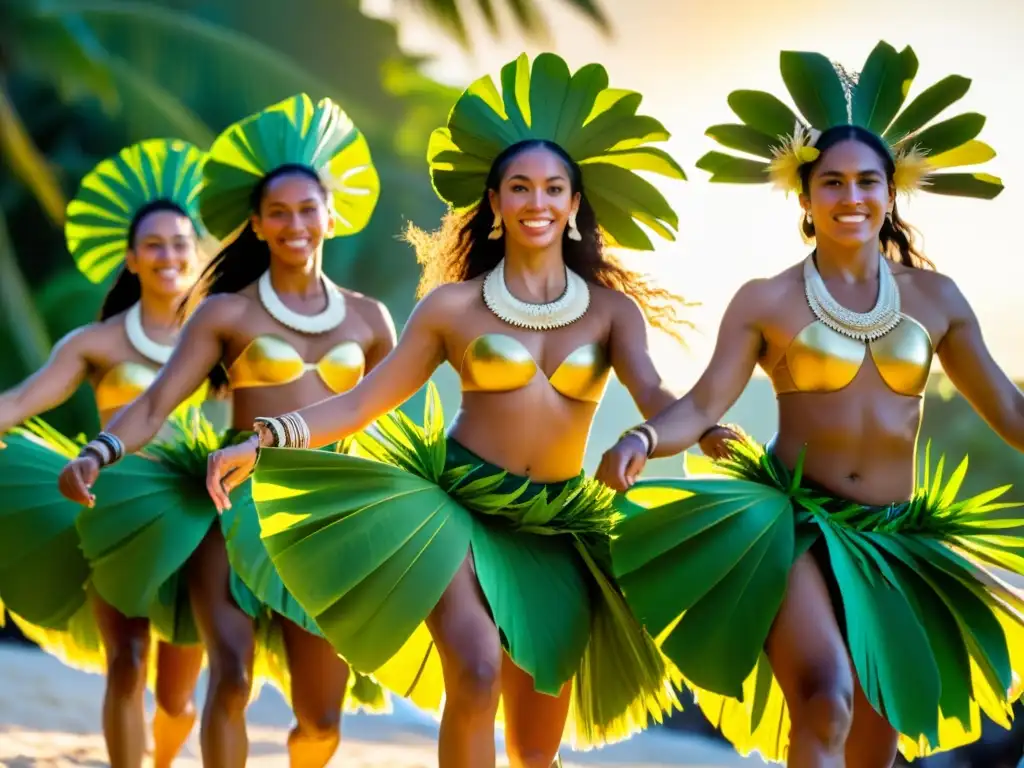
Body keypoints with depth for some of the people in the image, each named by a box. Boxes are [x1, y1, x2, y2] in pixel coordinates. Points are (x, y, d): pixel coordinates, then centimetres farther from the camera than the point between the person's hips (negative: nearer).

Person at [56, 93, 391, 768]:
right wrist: (98, 453, -27)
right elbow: (155, 404, -8)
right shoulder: (227, 314, 3)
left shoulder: (368, 319, 12)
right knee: (232, 676, -25)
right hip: (239, 509, -3)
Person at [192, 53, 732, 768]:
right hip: (457, 507, -2)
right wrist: (263, 439, -13)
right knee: (477, 675, -27)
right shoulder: (454, 305, 2)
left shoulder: (611, 307, 5)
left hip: (558, 528, 2)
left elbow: (654, 398, -8)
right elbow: (364, 401, 0)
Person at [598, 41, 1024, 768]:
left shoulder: (935, 297, 8)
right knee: (826, 704, -29)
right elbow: (703, 405, -9)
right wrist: (641, 441, -29)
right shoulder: (766, 301, 0)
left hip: (894, 543, 4)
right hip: (793, 529, -4)